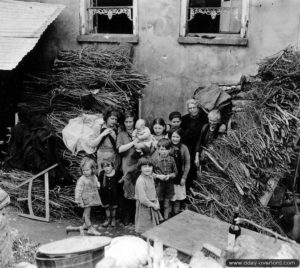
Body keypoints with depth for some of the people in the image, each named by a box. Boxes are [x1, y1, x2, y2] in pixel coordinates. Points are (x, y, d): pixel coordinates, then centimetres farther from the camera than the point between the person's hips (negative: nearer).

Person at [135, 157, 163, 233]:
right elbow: (142, 199, -26)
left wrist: (156, 203, 0)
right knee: (145, 231, 4)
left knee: (153, 228, 19)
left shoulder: (151, 177, 4)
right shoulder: (140, 181, -24)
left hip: (152, 206, 8)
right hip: (144, 207, -8)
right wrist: (153, 205, -15)